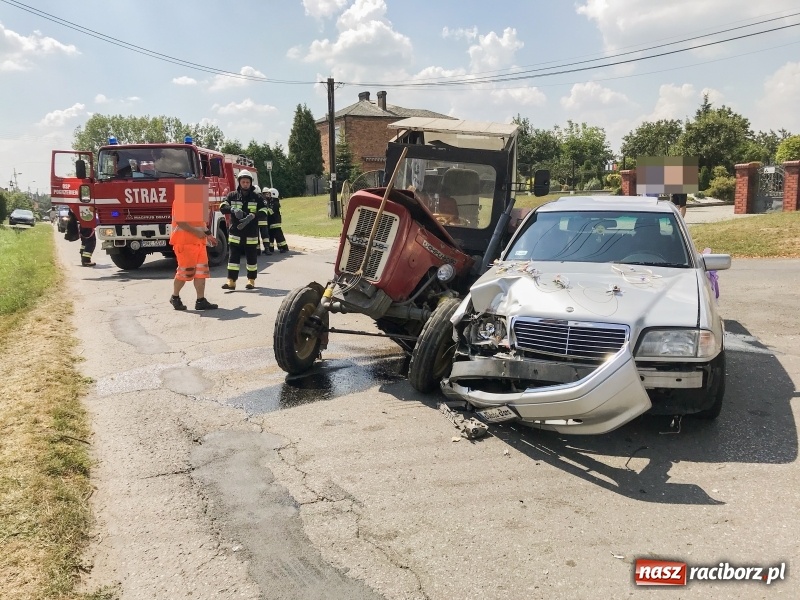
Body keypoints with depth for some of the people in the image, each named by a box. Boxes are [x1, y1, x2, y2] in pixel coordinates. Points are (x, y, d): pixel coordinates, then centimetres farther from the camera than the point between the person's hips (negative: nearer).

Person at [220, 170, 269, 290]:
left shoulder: (257, 197, 1)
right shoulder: (232, 196, 6)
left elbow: (262, 216, -5)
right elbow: (222, 207, -5)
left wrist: (264, 234, -15)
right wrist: (233, 210, -24)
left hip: (251, 234, -1)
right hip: (235, 234, 1)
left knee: (252, 258, 7)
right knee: (233, 257, 1)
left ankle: (251, 280, 19)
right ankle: (231, 282, 2)